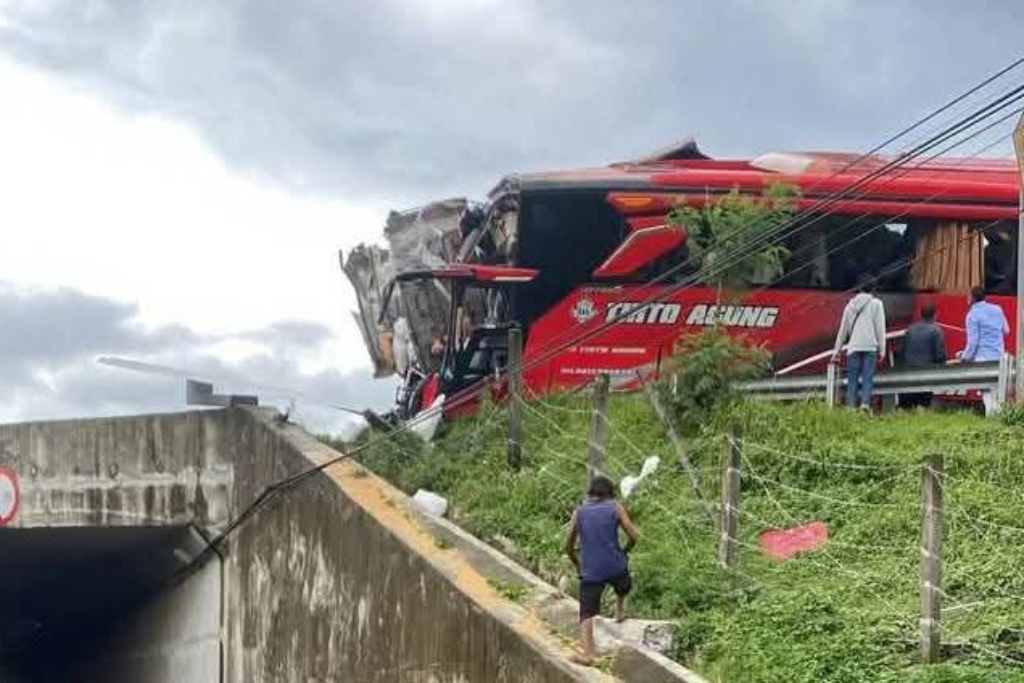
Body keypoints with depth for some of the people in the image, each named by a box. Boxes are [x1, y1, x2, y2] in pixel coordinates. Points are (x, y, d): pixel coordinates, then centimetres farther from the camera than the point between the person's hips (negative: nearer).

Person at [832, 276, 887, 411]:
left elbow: (843, 329, 17)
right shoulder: (876, 303, 4)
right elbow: (880, 328, -1)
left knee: (852, 380, 2)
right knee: (867, 378, -6)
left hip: (853, 346, 3)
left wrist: (837, 350, 21)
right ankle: (865, 403, -24)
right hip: (870, 346, -3)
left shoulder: (851, 304, 15)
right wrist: (881, 349, 2)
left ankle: (851, 407, -8)